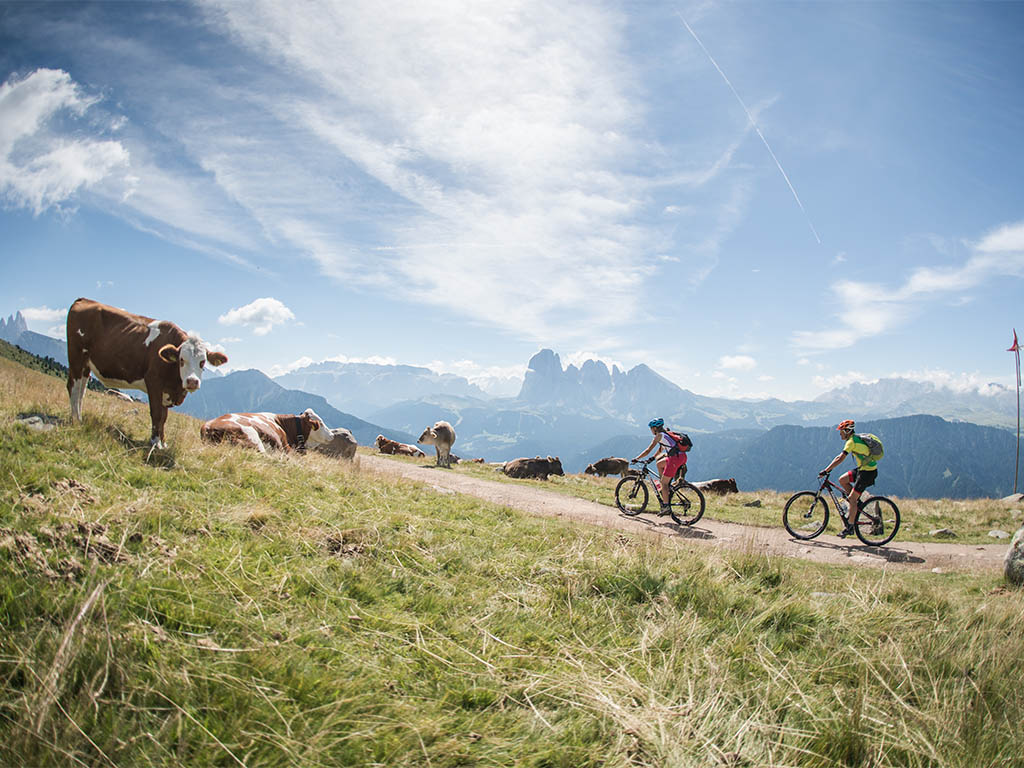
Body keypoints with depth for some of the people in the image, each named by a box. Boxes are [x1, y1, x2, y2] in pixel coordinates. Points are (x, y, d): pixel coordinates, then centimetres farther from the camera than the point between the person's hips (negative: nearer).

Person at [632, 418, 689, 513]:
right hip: (682, 456, 9)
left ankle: (665, 506, 3)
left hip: (676, 458, -9)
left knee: (664, 482, 1)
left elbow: (648, 450, -2)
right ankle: (668, 486, 22)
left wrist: (637, 459, 6)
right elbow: (661, 449, 33)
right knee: (659, 464, 25)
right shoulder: (665, 434, 23)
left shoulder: (659, 435, -2)